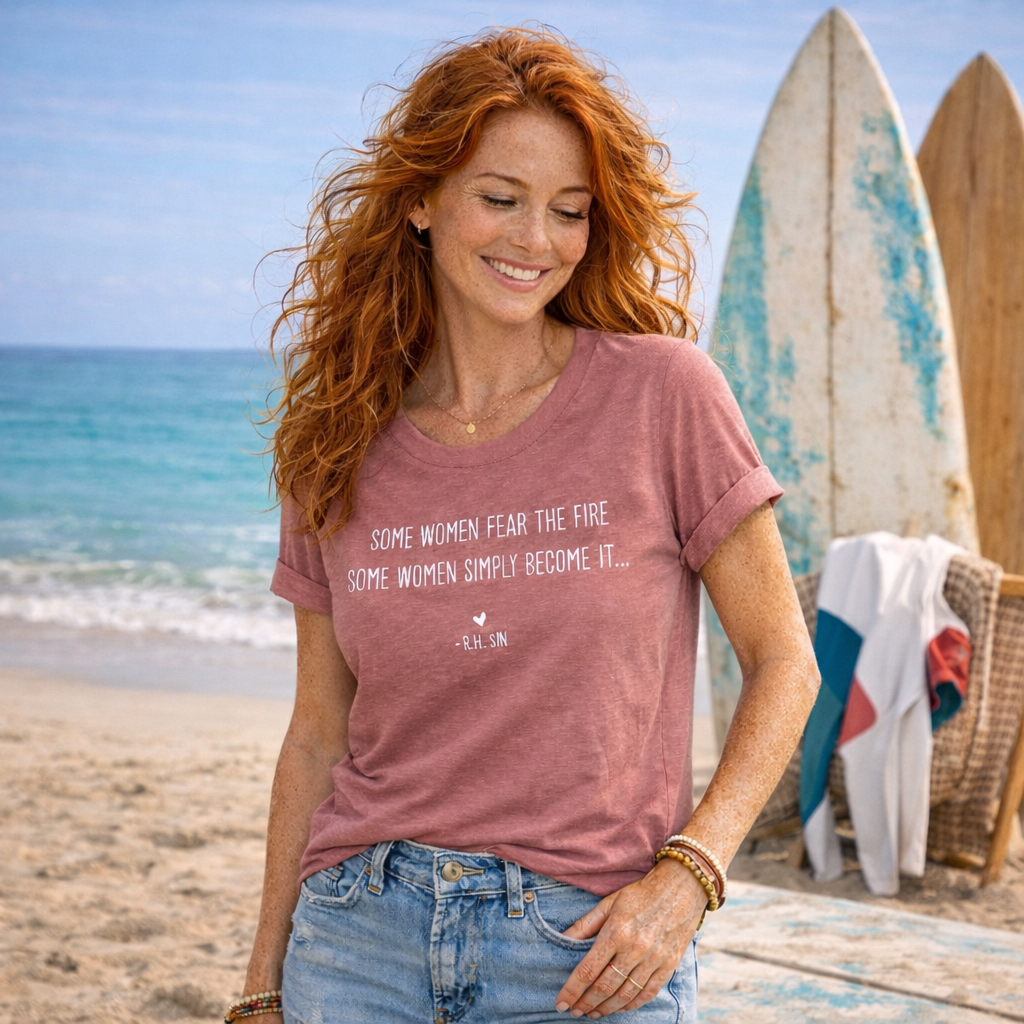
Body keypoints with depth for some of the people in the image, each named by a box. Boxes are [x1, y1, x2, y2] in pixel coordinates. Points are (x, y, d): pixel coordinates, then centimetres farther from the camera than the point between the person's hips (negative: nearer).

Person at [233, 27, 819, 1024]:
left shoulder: (661, 392, -7)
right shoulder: (341, 451, 2)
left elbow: (782, 664, -2)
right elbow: (318, 736, 7)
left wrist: (687, 875, -13)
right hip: (358, 940, 2)